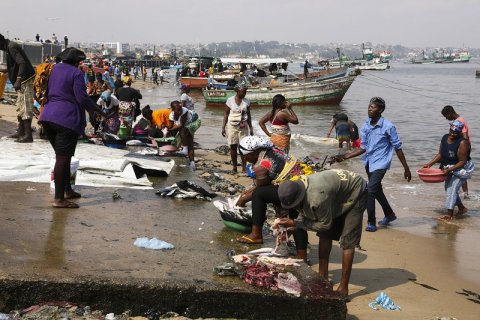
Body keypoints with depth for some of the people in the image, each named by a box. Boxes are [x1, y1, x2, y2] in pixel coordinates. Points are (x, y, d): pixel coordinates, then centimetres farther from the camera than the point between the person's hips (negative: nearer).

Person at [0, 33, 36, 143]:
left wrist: (18, 80, -36)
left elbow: (22, 63, -28)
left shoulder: (11, 47, -16)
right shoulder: (10, 46, 15)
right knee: (20, 107, 17)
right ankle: (21, 132, 26)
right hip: (24, 80, 11)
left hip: (26, 80, -11)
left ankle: (28, 135, -11)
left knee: (25, 108, -11)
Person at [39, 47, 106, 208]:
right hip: (66, 119, -8)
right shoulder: (76, 73, -7)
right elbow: (82, 98, -13)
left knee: (62, 156, 20)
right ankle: (59, 199, -6)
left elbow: (48, 92, 18)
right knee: (63, 158, -6)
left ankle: (67, 190, 30)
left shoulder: (55, 69, 15)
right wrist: (99, 111, -3)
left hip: (48, 116, 8)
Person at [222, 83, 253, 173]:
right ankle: (234, 167, 11)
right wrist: (223, 127, -2)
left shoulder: (246, 101, 2)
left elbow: (248, 115, 9)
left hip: (243, 126, 1)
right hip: (232, 126, -1)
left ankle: (244, 167, 2)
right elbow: (226, 114, 1)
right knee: (233, 147, 3)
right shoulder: (230, 100, -4)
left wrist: (250, 128, 8)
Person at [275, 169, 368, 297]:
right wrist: (289, 227, -14)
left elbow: (325, 224, -25)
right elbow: (305, 215, 2)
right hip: (340, 194, 9)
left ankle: (343, 288, -8)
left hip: (356, 194, -9)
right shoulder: (299, 190, -14)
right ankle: (323, 277, 17)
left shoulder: (317, 196, -40)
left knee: (347, 242, -12)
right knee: (325, 235, 6)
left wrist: (295, 223, -24)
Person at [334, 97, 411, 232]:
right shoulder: (366, 126, 3)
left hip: (380, 163, -7)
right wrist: (345, 157, -3)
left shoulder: (388, 127, -14)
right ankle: (389, 214, 41)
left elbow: (398, 148, -9)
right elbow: (363, 148, 8)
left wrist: (406, 169, -6)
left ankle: (371, 223, -5)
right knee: (377, 190, 20)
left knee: (370, 191, -16)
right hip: (369, 162, 7)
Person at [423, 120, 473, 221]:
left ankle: (450, 214, -5)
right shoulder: (445, 138, -3)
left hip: (461, 169, -8)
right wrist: (430, 164, -4)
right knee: (449, 189, 16)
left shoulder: (463, 143, -25)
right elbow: (440, 154, 5)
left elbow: (462, 162, -24)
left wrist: (450, 169, -31)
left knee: (452, 189, -12)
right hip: (449, 168, 8)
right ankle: (462, 208, 33)